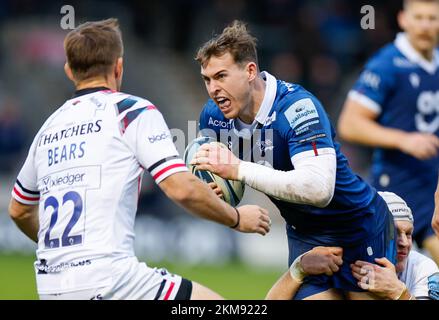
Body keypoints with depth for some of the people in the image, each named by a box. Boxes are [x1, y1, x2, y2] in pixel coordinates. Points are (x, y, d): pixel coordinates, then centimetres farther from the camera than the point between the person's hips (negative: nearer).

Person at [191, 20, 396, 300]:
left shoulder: (297, 106, -29)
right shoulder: (213, 116, -7)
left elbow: (318, 189, -42)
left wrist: (239, 169, -41)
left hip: (359, 228, -6)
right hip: (303, 234, 6)